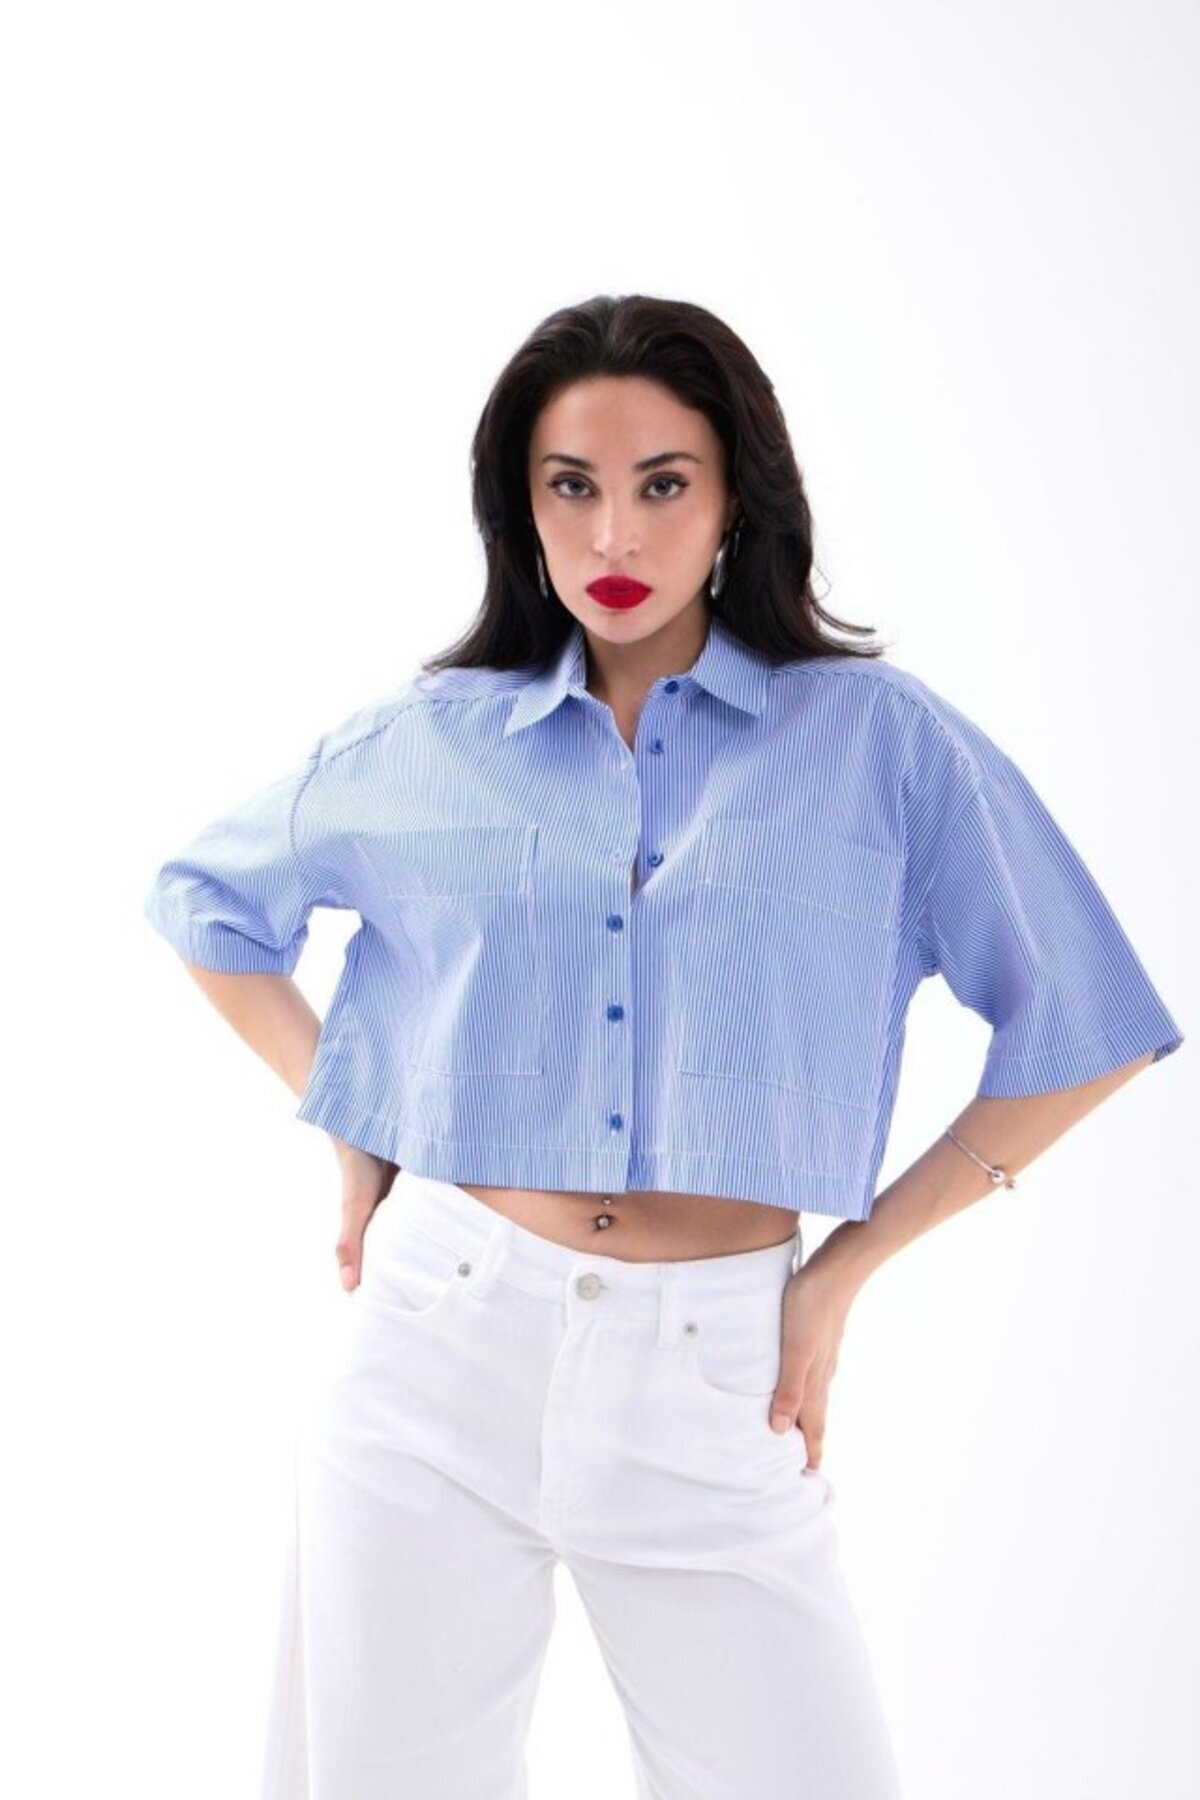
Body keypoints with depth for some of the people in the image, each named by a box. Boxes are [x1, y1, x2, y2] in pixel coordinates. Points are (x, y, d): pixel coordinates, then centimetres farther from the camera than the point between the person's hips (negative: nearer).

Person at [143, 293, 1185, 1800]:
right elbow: (208, 903, 21)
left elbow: (1080, 1035, 2)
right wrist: (349, 1125, 9)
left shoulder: (876, 737, -1)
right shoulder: (426, 744, 4)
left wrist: (847, 1267, 0)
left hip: (712, 1381, -1)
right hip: (441, 1343, 2)